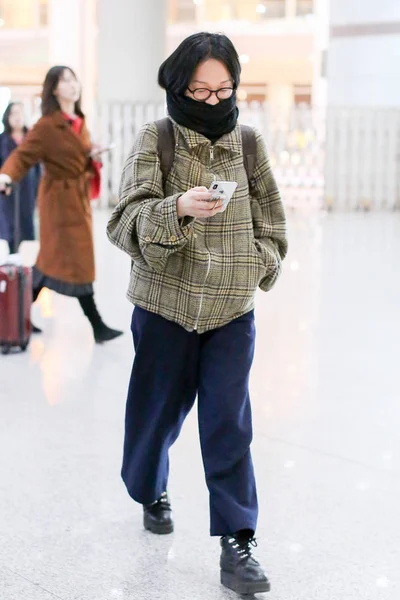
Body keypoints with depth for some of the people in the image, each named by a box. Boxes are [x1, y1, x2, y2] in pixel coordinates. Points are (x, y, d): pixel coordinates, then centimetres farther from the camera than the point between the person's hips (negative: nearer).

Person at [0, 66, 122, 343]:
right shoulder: (47, 125, -14)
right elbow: (23, 154, -20)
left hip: (79, 197, 9)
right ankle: (97, 326, 0)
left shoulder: (80, 122, 11)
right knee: (78, 261, -5)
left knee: (53, 258, 14)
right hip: (60, 199, -9)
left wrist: (93, 157, -2)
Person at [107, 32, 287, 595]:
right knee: (158, 411, 13)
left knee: (229, 423, -2)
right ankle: (151, 490, 41)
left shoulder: (249, 143, 2)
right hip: (165, 305, -1)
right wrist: (179, 208, -33)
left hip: (232, 311, 1)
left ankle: (237, 542, 3)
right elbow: (125, 221, -16)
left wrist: (252, 268, -4)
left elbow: (271, 225, 12)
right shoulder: (155, 139, -6)